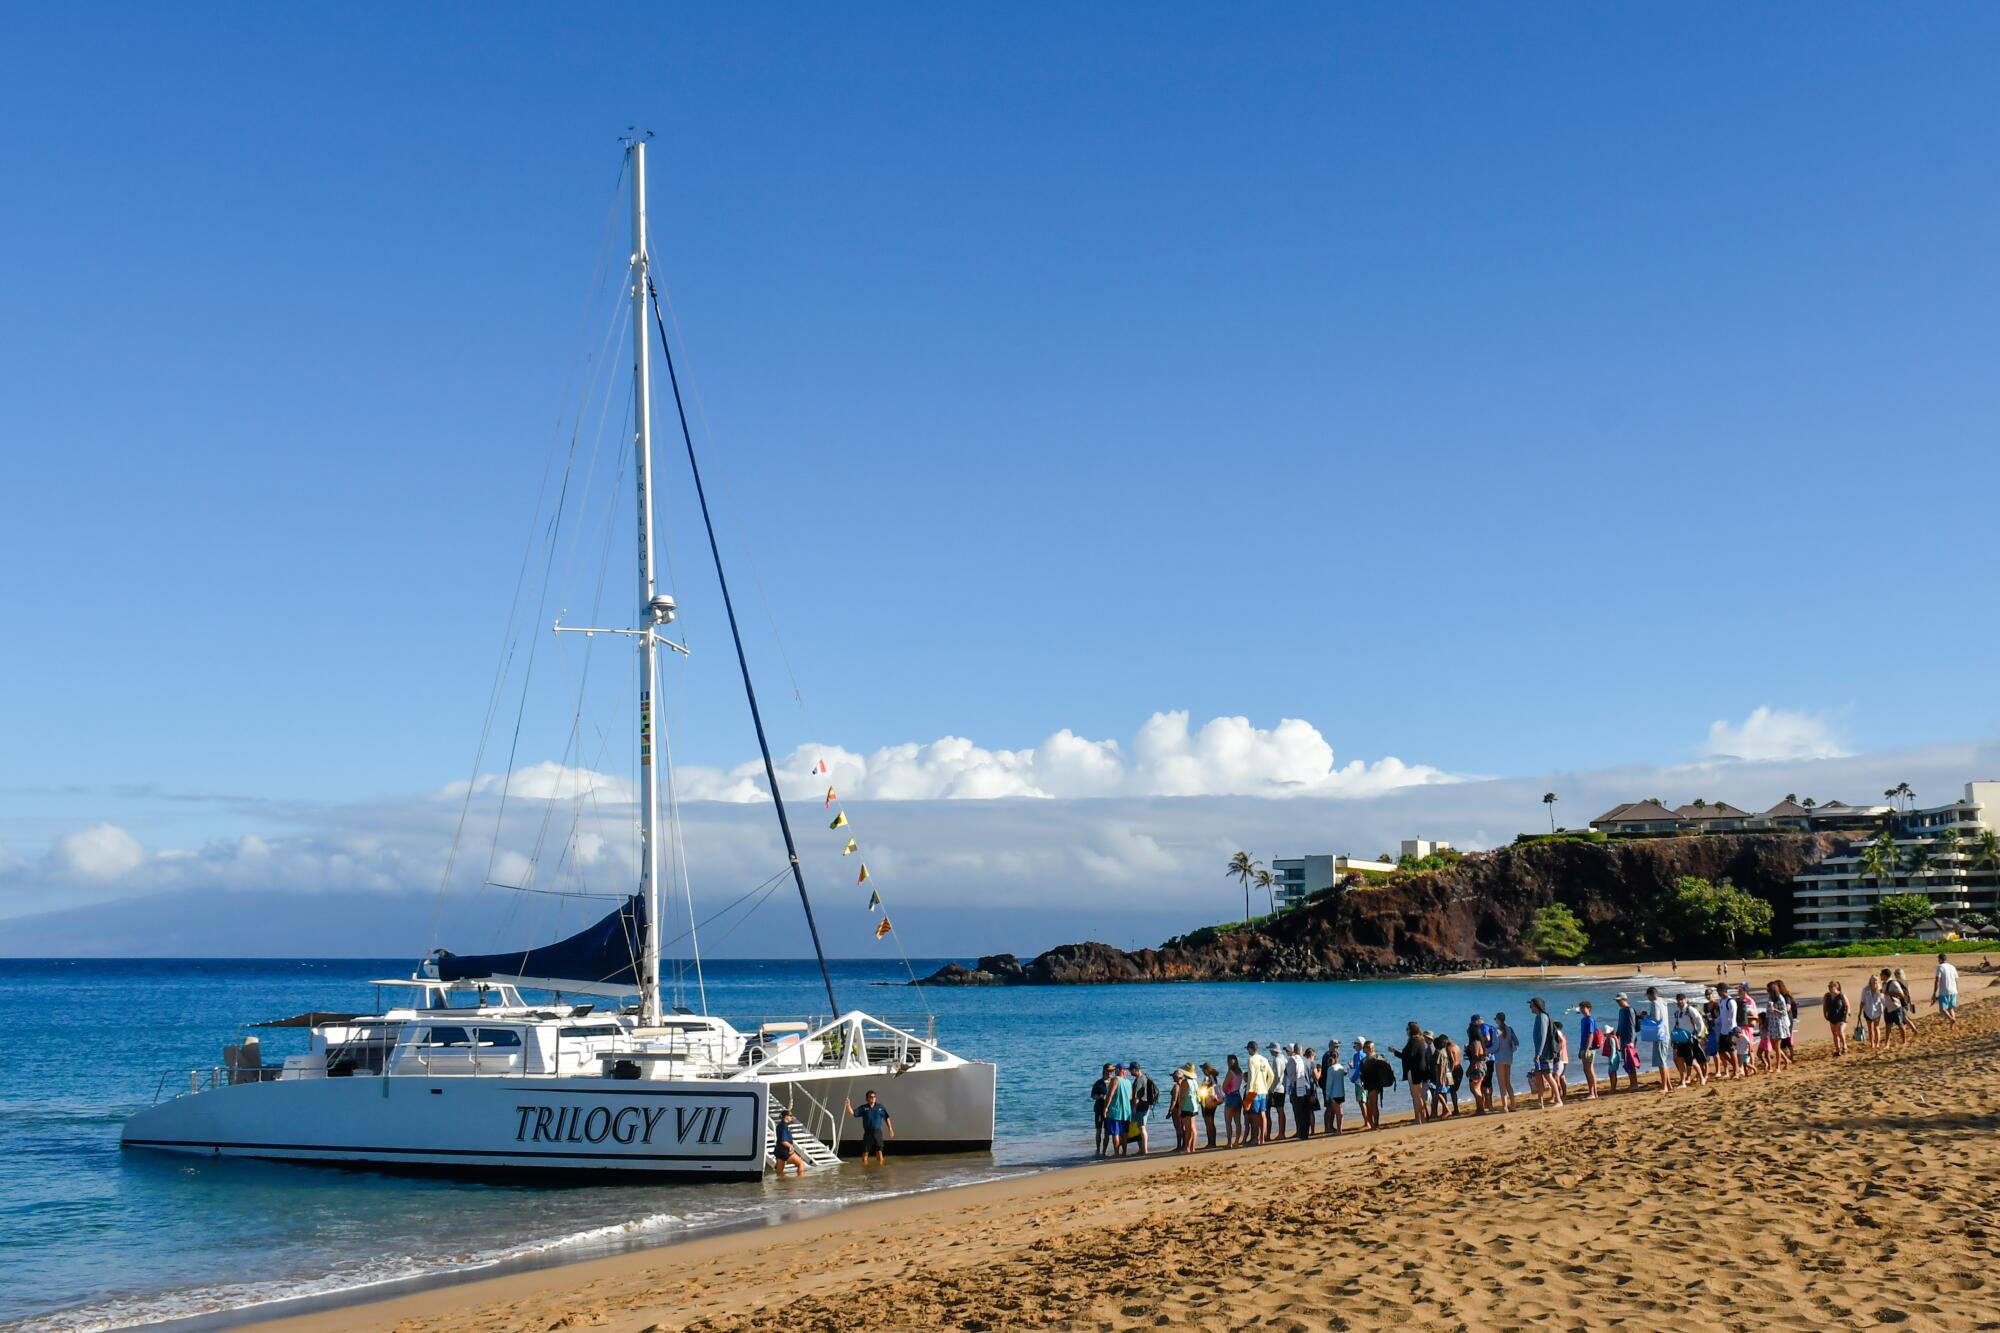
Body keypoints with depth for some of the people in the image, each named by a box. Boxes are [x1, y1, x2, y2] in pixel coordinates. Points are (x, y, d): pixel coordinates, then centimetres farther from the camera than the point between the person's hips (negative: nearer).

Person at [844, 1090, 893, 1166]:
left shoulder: (880, 1107, 1)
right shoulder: (863, 1108, 0)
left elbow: (886, 1118, 8)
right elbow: (853, 1113, -6)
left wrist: (890, 1129, 6)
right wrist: (848, 1105, -22)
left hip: (878, 1132, 0)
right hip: (867, 1133, 0)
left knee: (879, 1151, 0)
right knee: (865, 1151, 2)